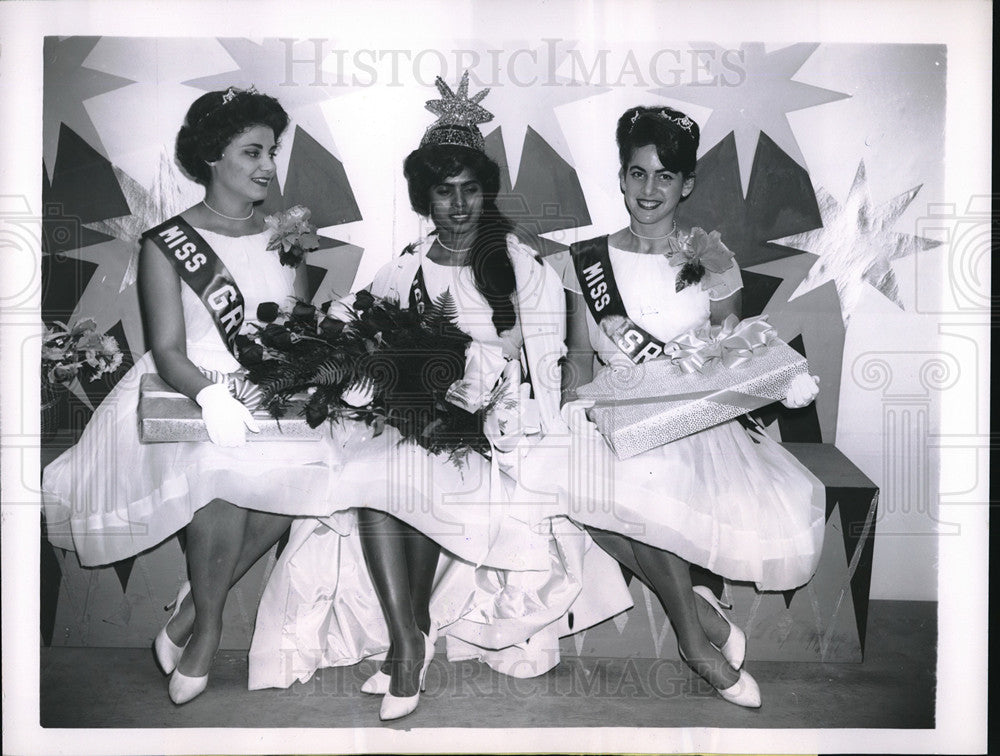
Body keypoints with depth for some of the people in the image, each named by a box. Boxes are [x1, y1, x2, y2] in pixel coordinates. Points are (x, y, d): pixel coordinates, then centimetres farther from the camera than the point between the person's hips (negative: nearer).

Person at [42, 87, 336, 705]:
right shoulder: (167, 246, 0)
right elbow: (168, 353, -10)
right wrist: (212, 394, -30)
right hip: (190, 393, -3)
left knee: (299, 463, -28)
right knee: (226, 463, -35)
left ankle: (197, 604, -7)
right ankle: (209, 623, -10)